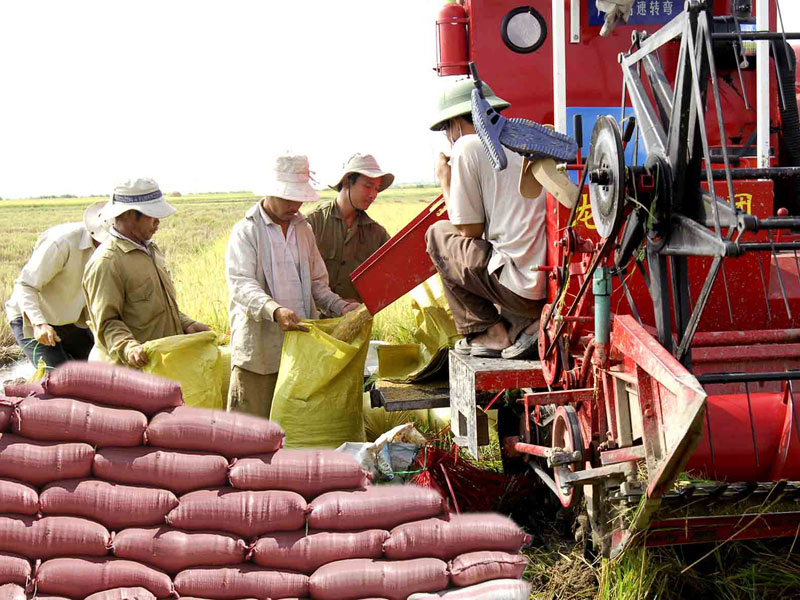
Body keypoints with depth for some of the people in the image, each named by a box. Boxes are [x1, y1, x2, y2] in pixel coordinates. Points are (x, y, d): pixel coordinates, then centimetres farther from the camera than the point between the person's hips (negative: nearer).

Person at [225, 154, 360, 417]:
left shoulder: (303, 230, 18)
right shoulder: (245, 232, -3)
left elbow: (316, 282, 23)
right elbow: (240, 284, -17)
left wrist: (340, 306, 2)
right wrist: (275, 310, -34)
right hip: (259, 348, -5)